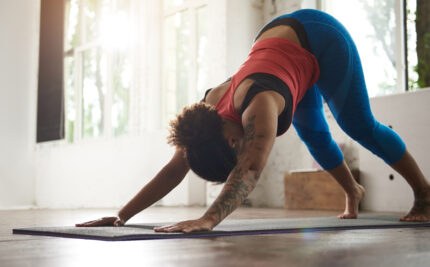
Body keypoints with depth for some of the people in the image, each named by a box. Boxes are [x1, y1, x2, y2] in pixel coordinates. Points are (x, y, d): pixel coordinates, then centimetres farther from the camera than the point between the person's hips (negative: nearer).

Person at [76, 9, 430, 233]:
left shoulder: (258, 107, -42)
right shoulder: (210, 107, -21)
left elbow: (251, 170, -56)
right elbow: (174, 169, -19)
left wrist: (208, 220, -68)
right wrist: (122, 216, -26)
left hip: (318, 38, -6)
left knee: (360, 125, 1)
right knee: (313, 133, 17)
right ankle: (353, 192, 40)